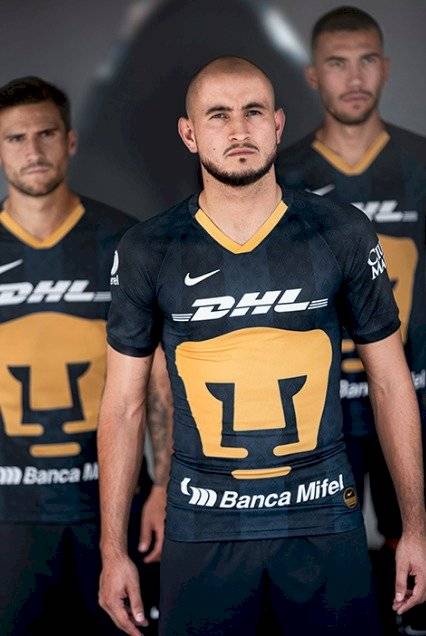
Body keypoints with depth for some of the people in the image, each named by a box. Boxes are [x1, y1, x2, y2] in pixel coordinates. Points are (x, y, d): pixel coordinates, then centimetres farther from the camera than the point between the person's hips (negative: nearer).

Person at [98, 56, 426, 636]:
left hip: (324, 518, 0)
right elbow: (124, 403, 3)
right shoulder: (147, 251, -2)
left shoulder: (344, 234, -2)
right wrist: (113, 550, 1)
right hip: (204, 525, 0)